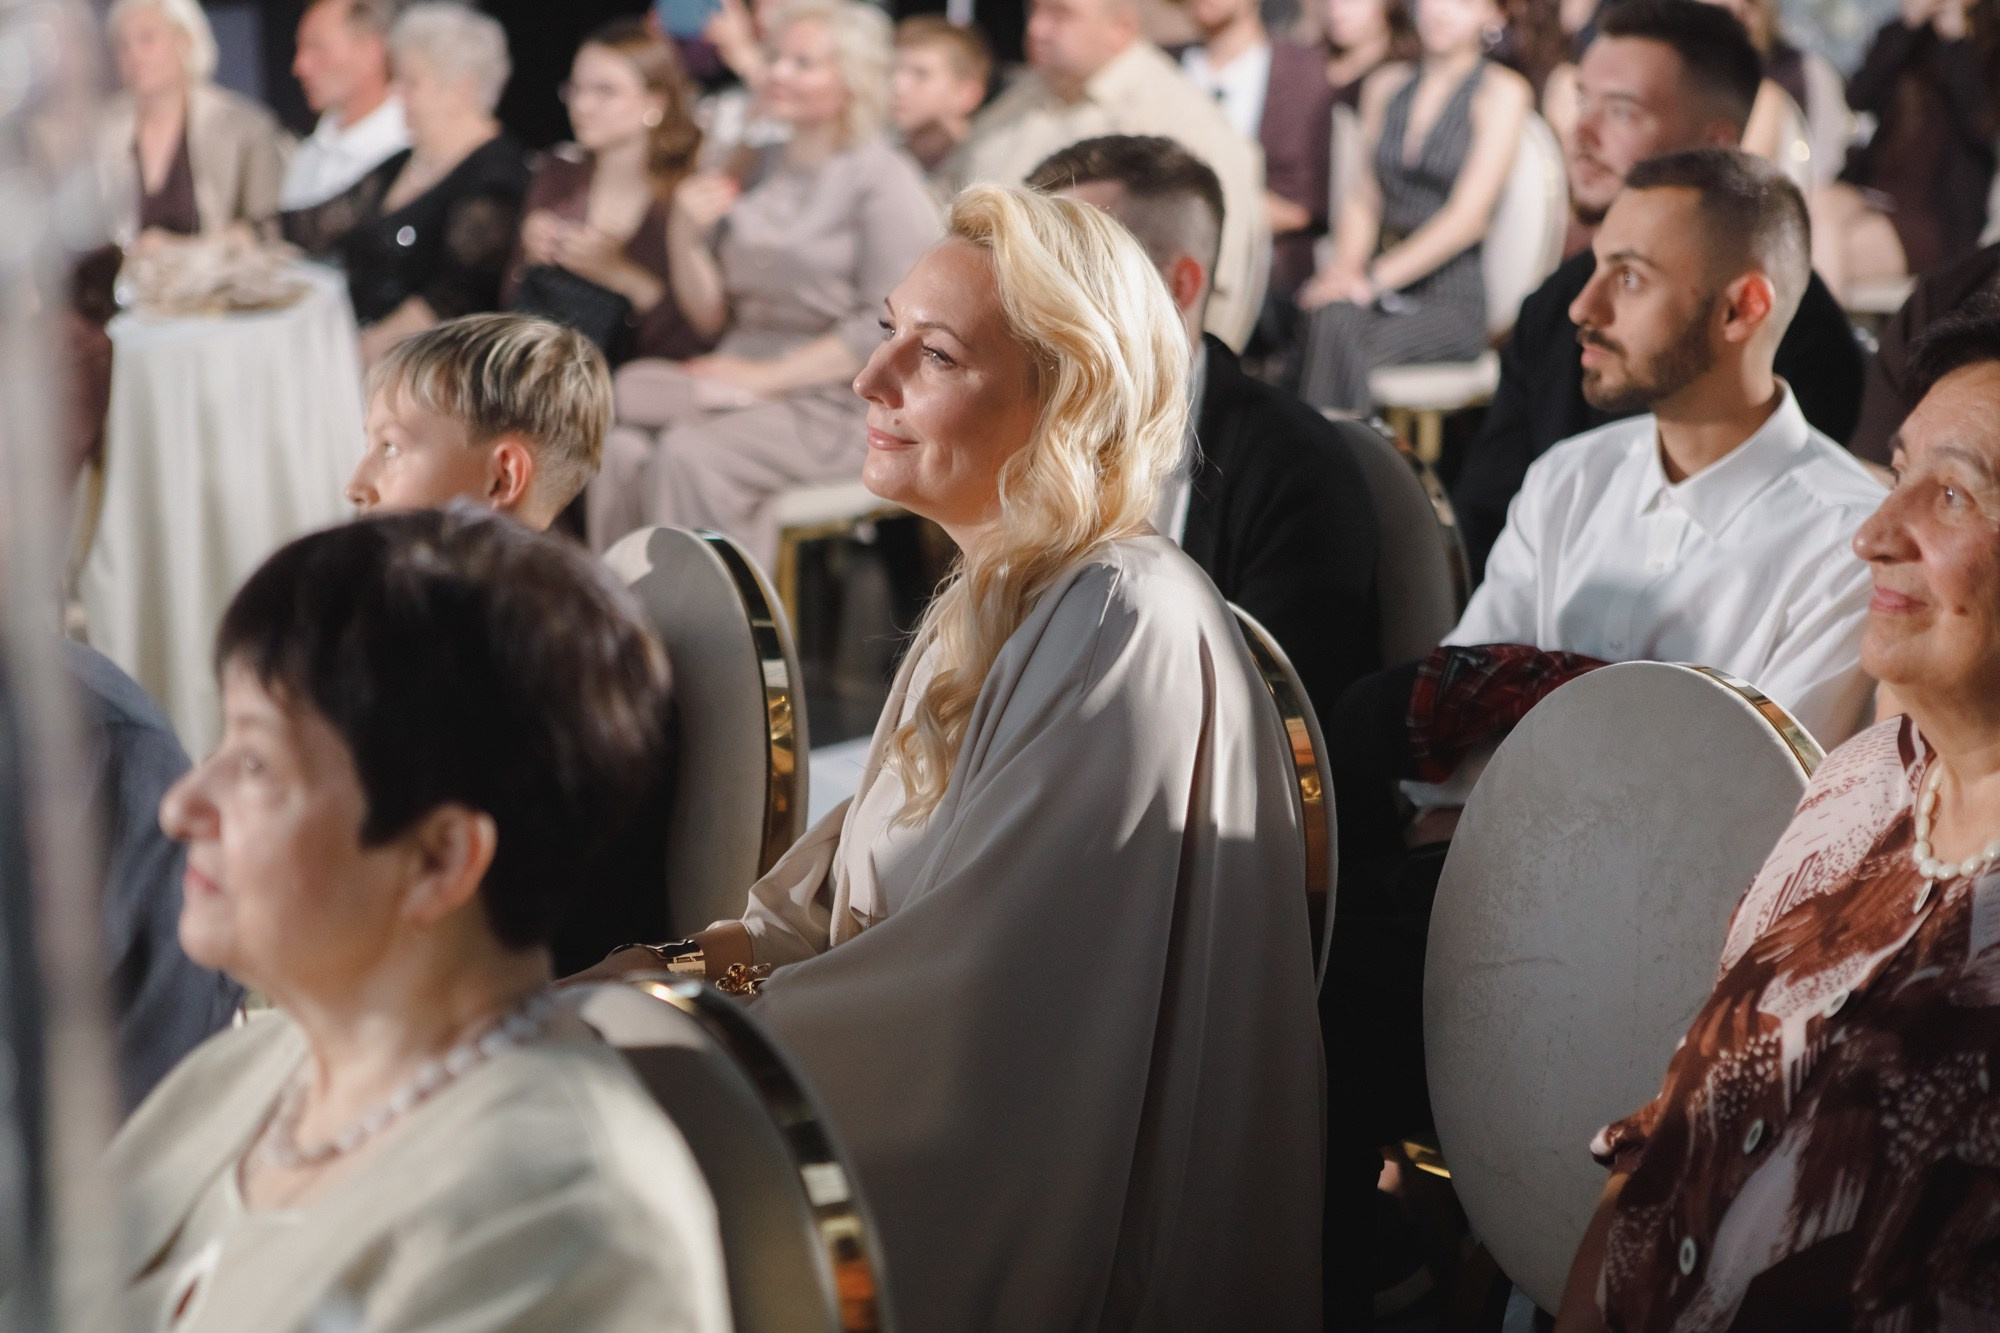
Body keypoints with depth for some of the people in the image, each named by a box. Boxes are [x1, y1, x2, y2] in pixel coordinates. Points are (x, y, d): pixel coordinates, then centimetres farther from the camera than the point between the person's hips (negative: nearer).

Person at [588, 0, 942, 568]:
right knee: (622, 448, -24)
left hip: (835, 402, -6)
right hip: (741, 385, 6)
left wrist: (767, 377, -14)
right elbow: (710, 318, 16)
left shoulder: (884, 179, -3)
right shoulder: (762, 169, 17)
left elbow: (890, 325, -13)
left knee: (691, 453, -32)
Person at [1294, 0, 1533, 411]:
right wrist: (1347, 267, -6)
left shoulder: (1502, 92, -2)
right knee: (1331, 317, -32)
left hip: (1451, 297, -4)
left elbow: (1468, 215, -10)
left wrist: (1373, 280, -17)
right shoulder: (1385, 86, 15)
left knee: (1341, 336, -33)